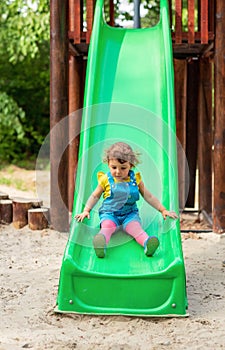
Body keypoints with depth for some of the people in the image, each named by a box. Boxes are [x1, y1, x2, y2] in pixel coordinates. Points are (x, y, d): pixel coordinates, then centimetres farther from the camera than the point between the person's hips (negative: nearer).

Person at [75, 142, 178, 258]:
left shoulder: (135, 179, 5)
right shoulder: (106, 179, 3)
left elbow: (148, 197, 12)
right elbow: (95, 196, 13)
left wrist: (163, 210, 8)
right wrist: (86, 210, 3)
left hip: (130, 213, 1)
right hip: (109, 213, -1)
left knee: (135, 227, -29)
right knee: (107, 225, -33)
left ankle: (147, 242, -57)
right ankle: (101, 243, -64)